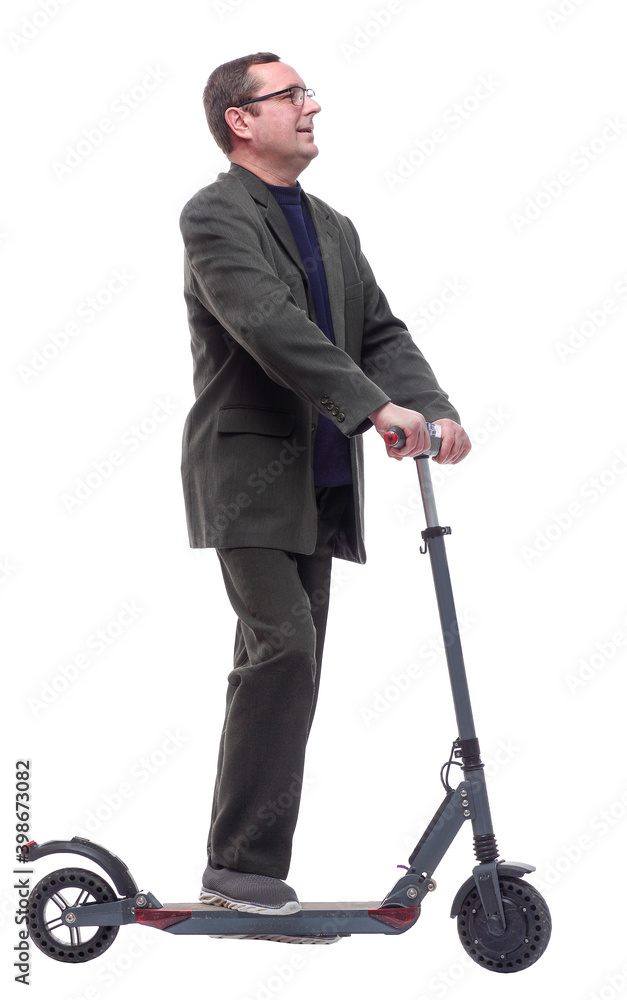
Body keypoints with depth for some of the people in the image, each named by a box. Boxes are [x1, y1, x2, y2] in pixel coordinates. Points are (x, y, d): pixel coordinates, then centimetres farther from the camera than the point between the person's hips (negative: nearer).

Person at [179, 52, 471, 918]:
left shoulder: (333, 228, 19)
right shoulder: (215, 214, -7)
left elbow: (380, 330, 12)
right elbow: (271, 325, -21)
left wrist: (436, 409, -7)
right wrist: (376, 406, -28)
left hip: (320, 483, 8)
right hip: (249, 473, -8)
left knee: (284, 667, 7)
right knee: (283, 650, -17)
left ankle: (250, 864, 13)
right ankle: (242, 866, -11)